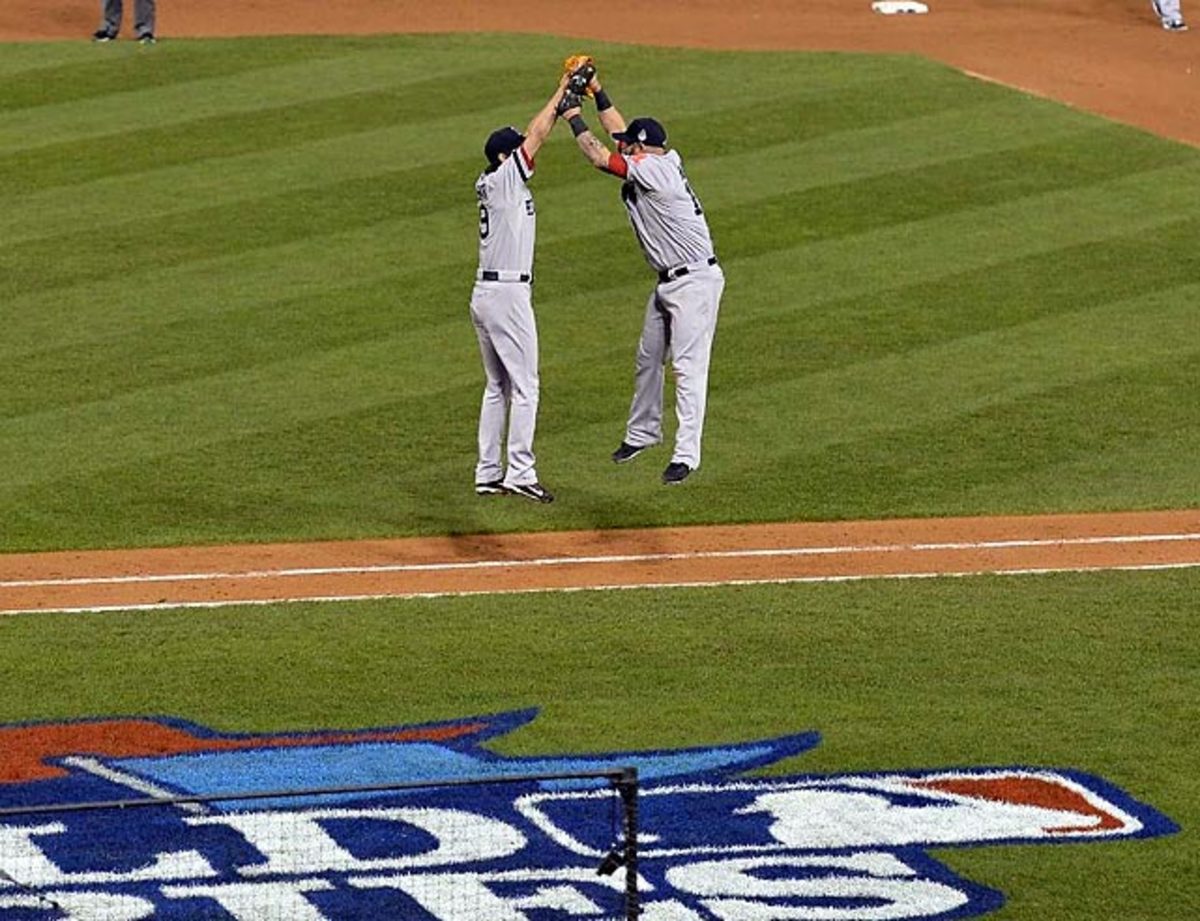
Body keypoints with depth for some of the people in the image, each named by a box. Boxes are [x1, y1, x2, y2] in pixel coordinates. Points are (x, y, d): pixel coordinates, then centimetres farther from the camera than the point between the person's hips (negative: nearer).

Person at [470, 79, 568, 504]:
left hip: (484, 294, 9)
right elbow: (536, 134, -10)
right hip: (508, 294, -9)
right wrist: (563, 88, -1)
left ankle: (488, 473, 13)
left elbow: (536, 135, 15)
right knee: (525, 385, -6)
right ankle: (520, 472, -10)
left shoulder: (490, 184, 13)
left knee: (497, 386, 13)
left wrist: (565, 102, 9)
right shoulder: (504, 179, -9)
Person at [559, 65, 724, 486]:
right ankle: (642, 432, 37)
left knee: (688, 365, -11)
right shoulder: (665, 161, 7)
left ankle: (686, 454, -13)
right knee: (647, 360, 20)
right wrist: (595, 91, 17)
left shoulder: (652, 170, -19)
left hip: (695, 281, -11)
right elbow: (619, 131, 19)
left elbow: (600, 157, -18)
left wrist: (573, 117, -8)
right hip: (669, 282, 11)